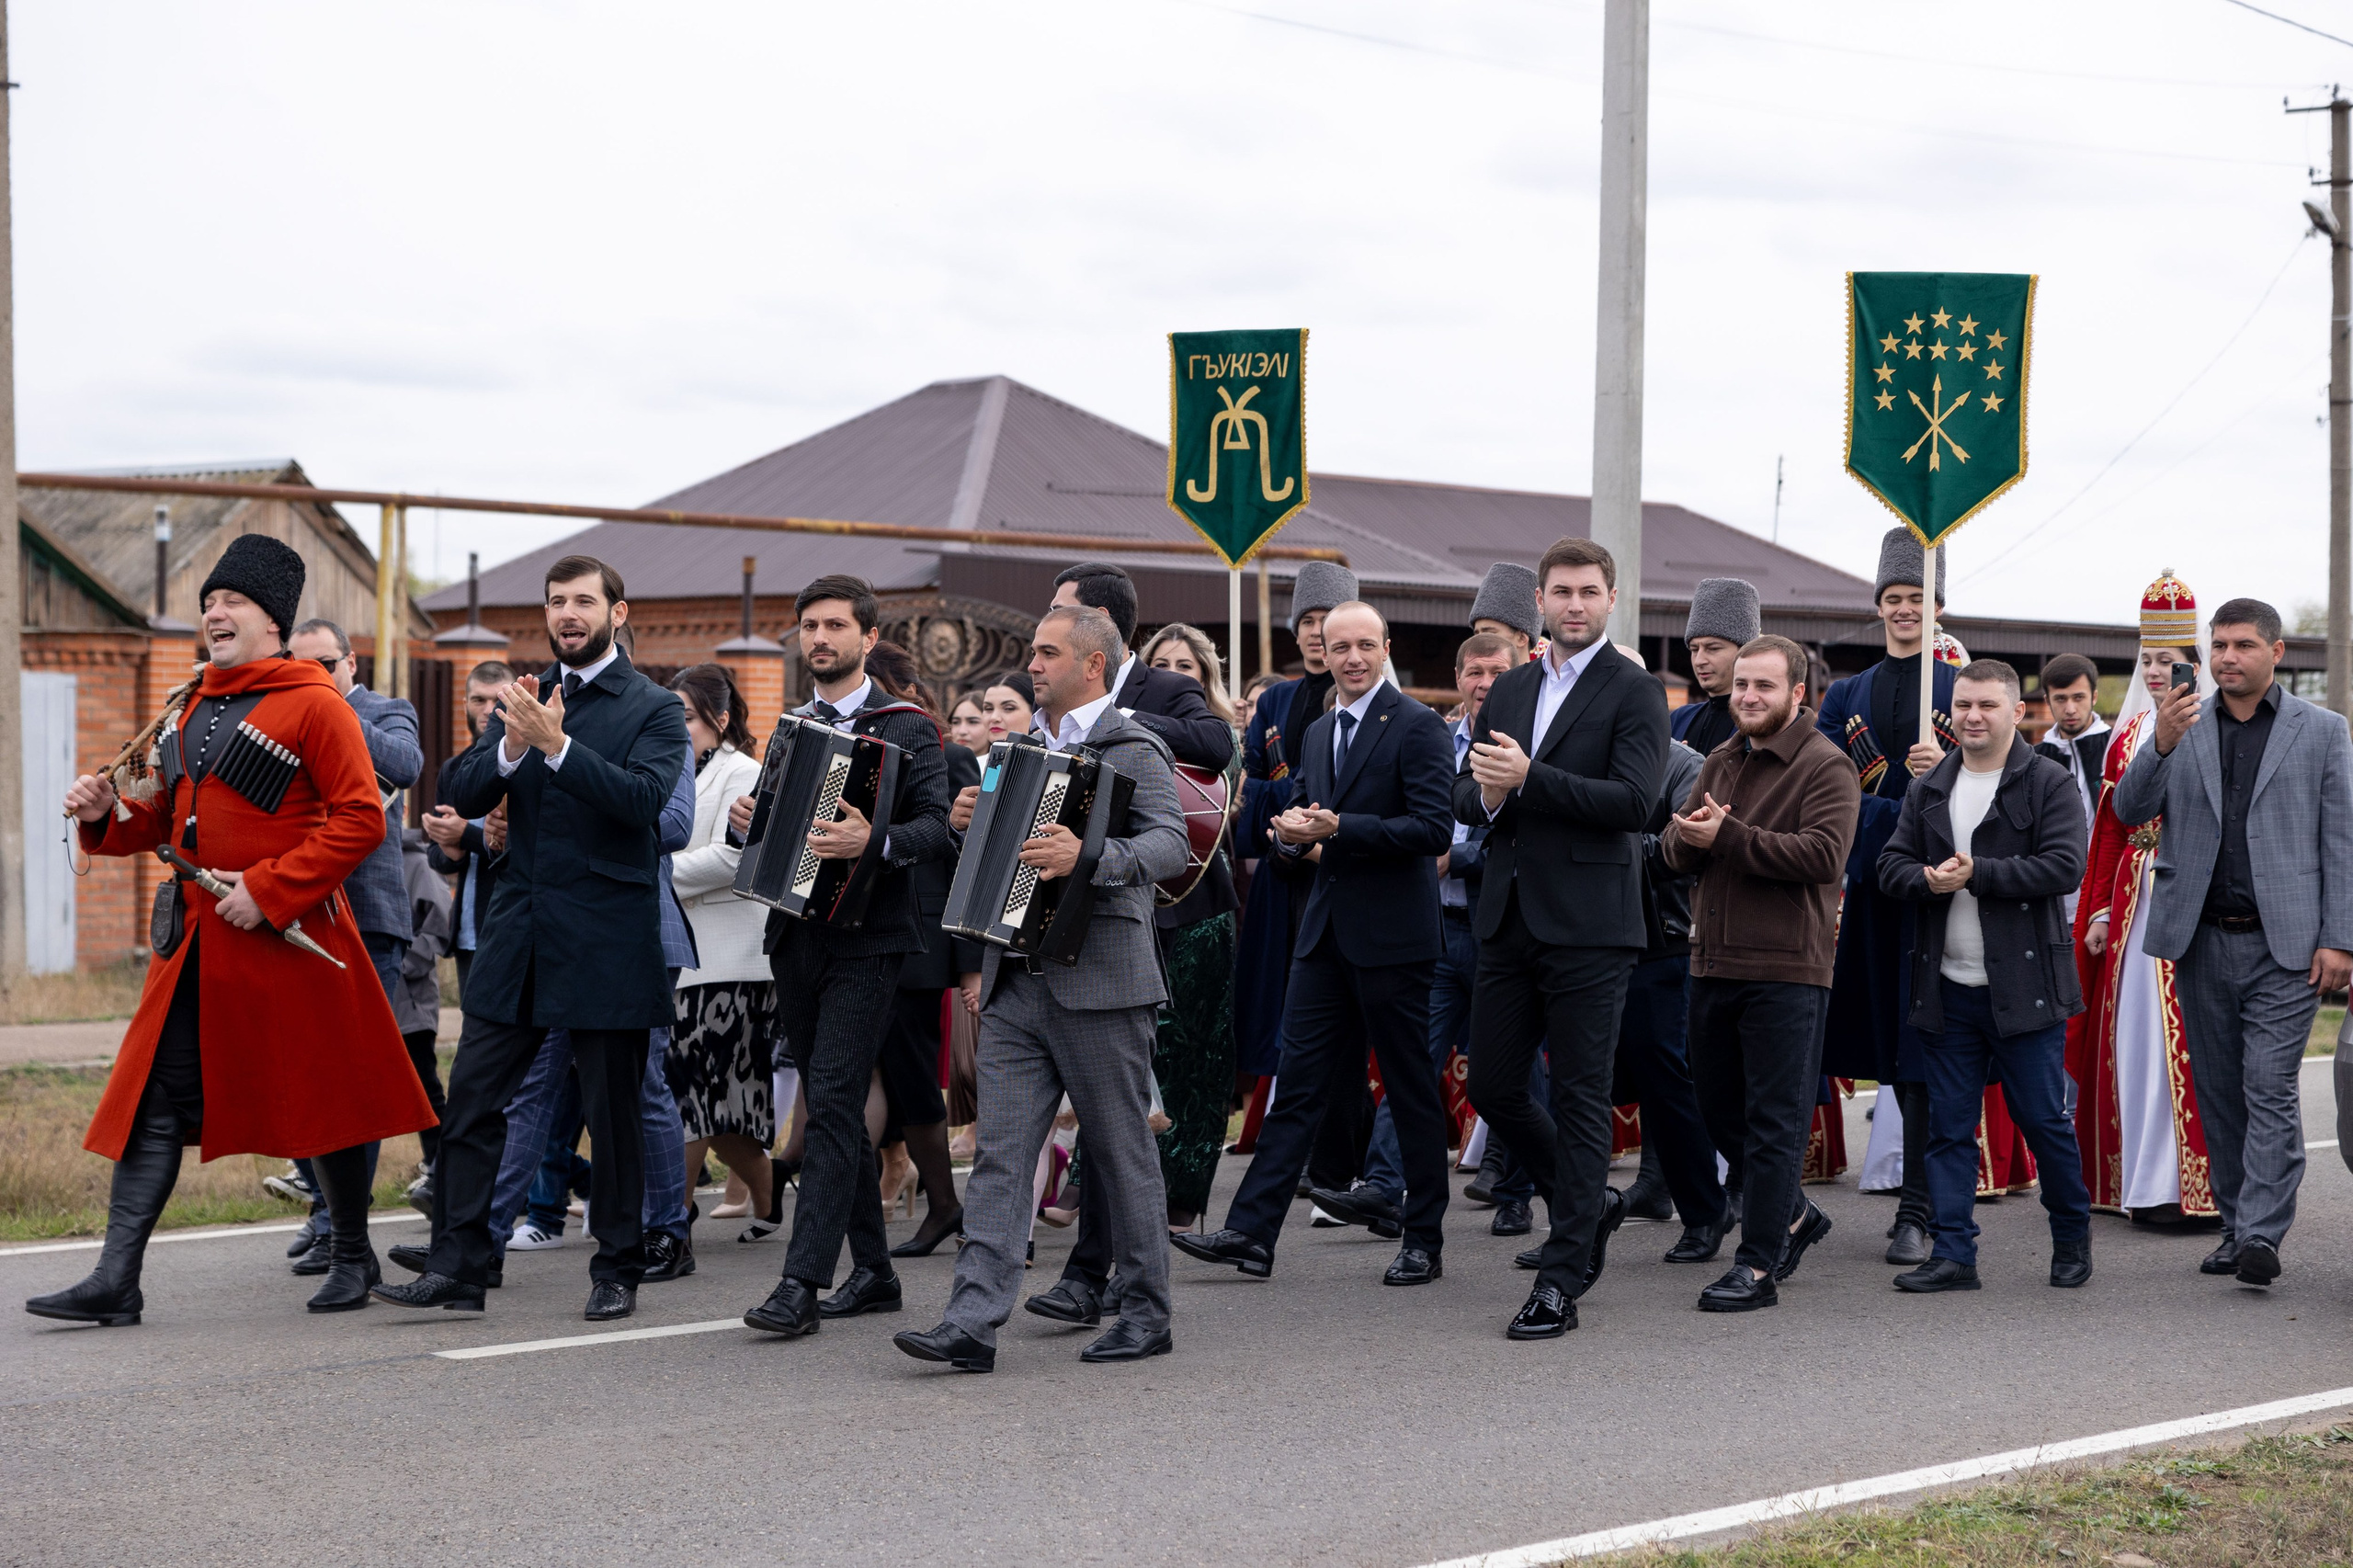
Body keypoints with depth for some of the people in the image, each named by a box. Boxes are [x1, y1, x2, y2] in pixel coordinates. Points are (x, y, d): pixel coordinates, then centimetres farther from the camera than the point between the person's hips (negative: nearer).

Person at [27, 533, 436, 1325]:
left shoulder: (314, 705, -9)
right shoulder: (189, 708, 14)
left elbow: (361, 820, -15)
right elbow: (167, 816, 20)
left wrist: (269, 890, -19)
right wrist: (106, 812, -1)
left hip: (292, 940, -6)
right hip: (197, 939, 7)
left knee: (323, 1099, 6)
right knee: (156, 1097, -1)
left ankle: (353, 1256, 24)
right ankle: (116, 1280, -2)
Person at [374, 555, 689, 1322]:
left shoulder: (654, 709, -2)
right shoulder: (521, 699, 12)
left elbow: (644, 798, -18)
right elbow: (464, 795, 4)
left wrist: (556, 745, -25)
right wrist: (511, 748, -16)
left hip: (607, 944, -4)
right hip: (519, 936, 5)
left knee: (612, 1114, 4)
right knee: (470, 1101, 0)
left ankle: (618, 1272, 15)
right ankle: (456, 1268, 4)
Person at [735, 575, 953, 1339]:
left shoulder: (908, 729, -2)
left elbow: (937, 825, -12)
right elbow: (770, 815, 23)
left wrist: (875, 840, -31)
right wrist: (745, 817, 0)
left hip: (867, 939, -7)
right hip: (795, 933, 7)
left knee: (832, 1101, -14)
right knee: (834, 1109, 11)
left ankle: (802, 1282, -17)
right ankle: (872, 1270, 19)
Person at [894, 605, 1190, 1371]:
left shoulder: (1132, 750, -4)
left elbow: (1170, 843, -20)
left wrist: (1088, 858, -36)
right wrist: (979, 961, 19)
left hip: (1098, 985, -6)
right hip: (1016, 986, 6)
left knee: (1123, 1154, 3)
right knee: (1000, 1154, -2)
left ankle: (1146, 1314, 15)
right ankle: (972, 1324, -6)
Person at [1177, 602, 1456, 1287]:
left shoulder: (1416, 725, -9)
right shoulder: (1318, 733, 15)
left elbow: (1434, 828, -17)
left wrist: (1338, 830, -22)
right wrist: (1293, 832, -1)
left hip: (1391, 932, -7)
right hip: (1326, 932, 7)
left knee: (1411, 1087, 3)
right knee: (1297, 1080, 3)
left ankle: (1424, 1241, 12)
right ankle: (1251, 1232, 1)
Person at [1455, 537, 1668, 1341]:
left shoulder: (1635, 694, -4)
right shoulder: (1509, 691, 15)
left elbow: (1633, 799, -16)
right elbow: (1465, 789, 15)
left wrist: (1528, 778, -20)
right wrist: (1486, 795, -9)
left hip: (1588, 925, -7)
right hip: (1509, 916, 7)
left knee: (1580, 1099, -3)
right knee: (1491, 1085, 9)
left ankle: (1562, 1281, 0)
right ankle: (1589, 1201, 31)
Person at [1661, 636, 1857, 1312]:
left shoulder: (1826, 767, -7)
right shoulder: (1720, 763, 16)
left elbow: (1824, 853, -20)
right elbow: (1674, 848, 12)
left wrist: (1727, 837, -20)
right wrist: (1690, 835, -13)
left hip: (1786, 971, -8)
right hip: (1714, 963, 8)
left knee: (1773, 1121, -4)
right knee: (1719, 1107, 14)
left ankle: (1758, 1265, 0)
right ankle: (1793, 1214, 34)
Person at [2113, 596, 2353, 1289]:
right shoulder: (2182, 725, 9)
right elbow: (2130, 811, 1)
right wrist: (2162, 744, -17)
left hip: (2284, 945, -3)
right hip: (2203, 940, 3)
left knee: (2270, 1090, -10)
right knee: (2218, 1093, 8)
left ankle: (2263, 1234, -13)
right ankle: (2235, 1226, 16)